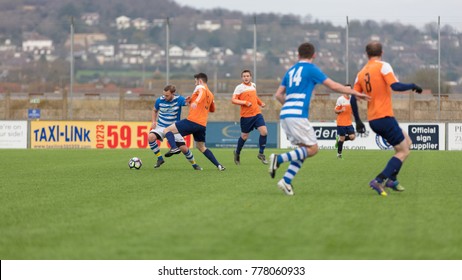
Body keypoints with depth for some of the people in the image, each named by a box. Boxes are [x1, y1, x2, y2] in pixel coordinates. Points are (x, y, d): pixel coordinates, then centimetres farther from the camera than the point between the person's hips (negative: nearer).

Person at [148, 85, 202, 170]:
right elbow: (155, 110, 12)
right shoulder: (159, 100, -7)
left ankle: (194, 164, 23)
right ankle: (160, 158, -11)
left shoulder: (179, 99, -12)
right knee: (150, 137, -29)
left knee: (184, 148, -5)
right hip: (161, 126, 1)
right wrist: (154, 121, -3)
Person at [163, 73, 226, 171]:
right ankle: (218, 165, 11)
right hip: (202, 125, 8)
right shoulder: (211, 95, 21)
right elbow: (212, 109, 34)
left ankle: (174, 148, -28)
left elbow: (202, 93, -25)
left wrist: (196, 102, -47)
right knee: (201, 147, 21)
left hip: (192, 121, -8)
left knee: (167, 130, -3)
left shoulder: (200, 87, -1)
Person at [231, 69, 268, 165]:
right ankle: (237, 153, 31)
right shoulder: (239, 87, -8)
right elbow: (233, 100, -15)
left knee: (264, 132, -11)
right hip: (246, 116, -5)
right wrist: (245, 102, -22)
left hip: (257, 113, 5)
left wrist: (260, 102, 25)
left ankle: (261, 154, 3)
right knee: (244, 136, 5)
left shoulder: (253, 85, 12)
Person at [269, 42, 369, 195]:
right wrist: (355, 92, 7)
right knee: (312, 149, -2)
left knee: (304, 149, 12)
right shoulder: (311, 69, 0)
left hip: (285, 114, 8)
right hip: (297, 115, -8)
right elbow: (334, 86, -1)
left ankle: (286, 181, 1)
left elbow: (279, 94, 19)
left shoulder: (291, 71, 20)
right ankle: (279, 158, -15)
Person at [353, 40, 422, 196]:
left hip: (372, 120, 8)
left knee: (407, 142, 21)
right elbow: (395, 86, -21)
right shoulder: (383, 66, -8)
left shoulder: (361, 73, 11)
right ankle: (379, 181, -14)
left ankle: (392, 179, 14)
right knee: (403, 152, -1)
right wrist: (412, 86, -4)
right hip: (385, 117, -8)